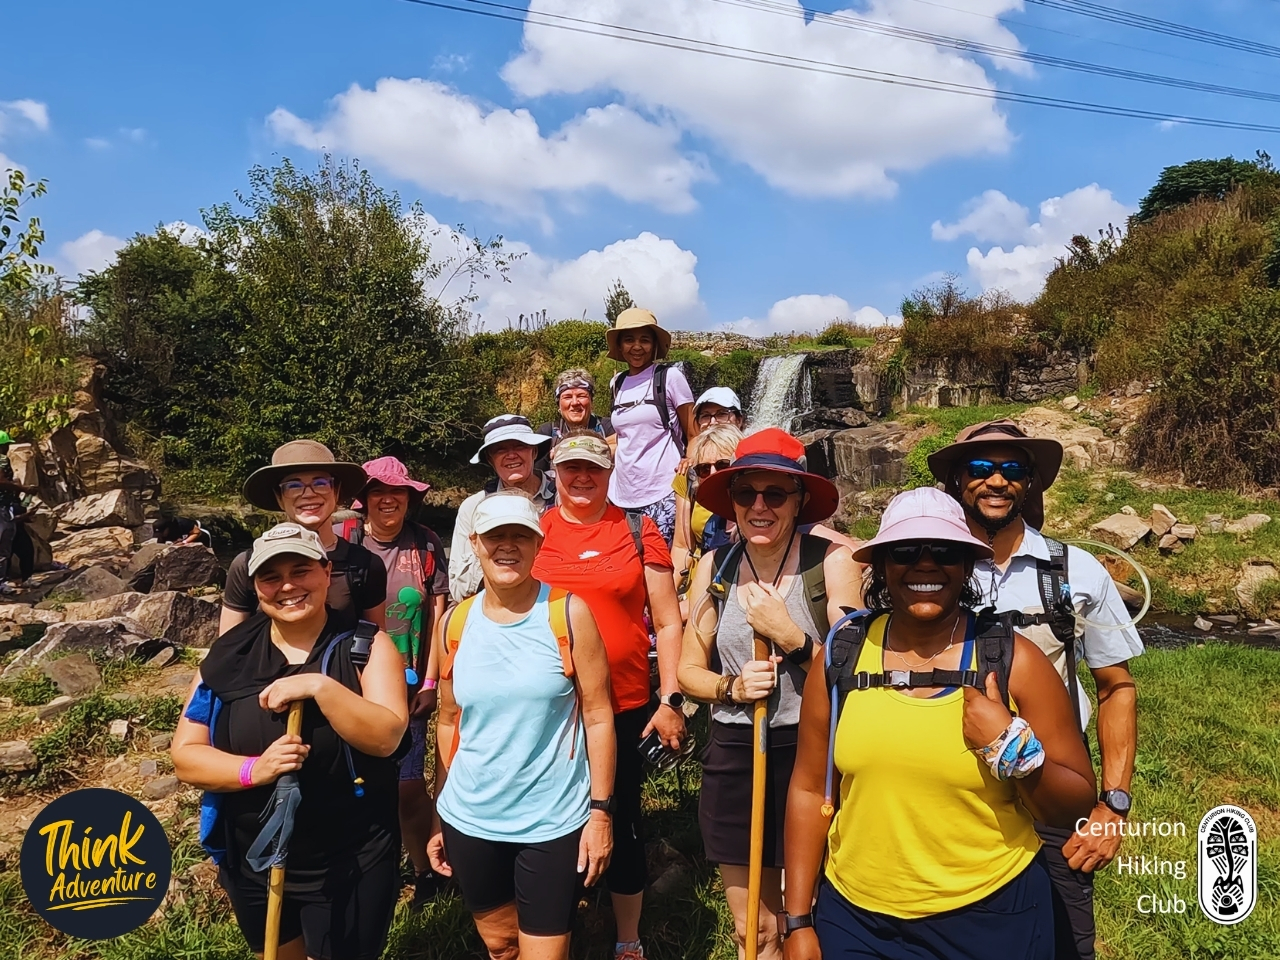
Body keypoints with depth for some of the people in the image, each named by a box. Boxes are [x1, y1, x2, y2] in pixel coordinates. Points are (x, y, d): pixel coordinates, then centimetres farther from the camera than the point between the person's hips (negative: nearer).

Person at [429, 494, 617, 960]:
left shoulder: (569, 613, -10)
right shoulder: (456, 623, -2)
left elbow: (598, 717, -7)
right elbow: (448, 723, 7)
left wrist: (600, 811, -9)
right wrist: (437, 817, 9)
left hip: (554, 821, -3)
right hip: (469, 818, 3)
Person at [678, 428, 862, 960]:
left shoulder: (832, 562, -10)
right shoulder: (715, 567, 0)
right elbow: (689, 670, 7)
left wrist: (789, 635, -21)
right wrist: (731, 687, -12)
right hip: (733, 757, 3)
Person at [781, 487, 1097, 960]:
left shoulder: (1014, 661, -9)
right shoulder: (842, 657, -6)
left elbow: (1076, 803, -2)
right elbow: (810, 790, 1)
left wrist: (1013, 749, -21)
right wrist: (798, 922, 1)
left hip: (991, 920, -1)